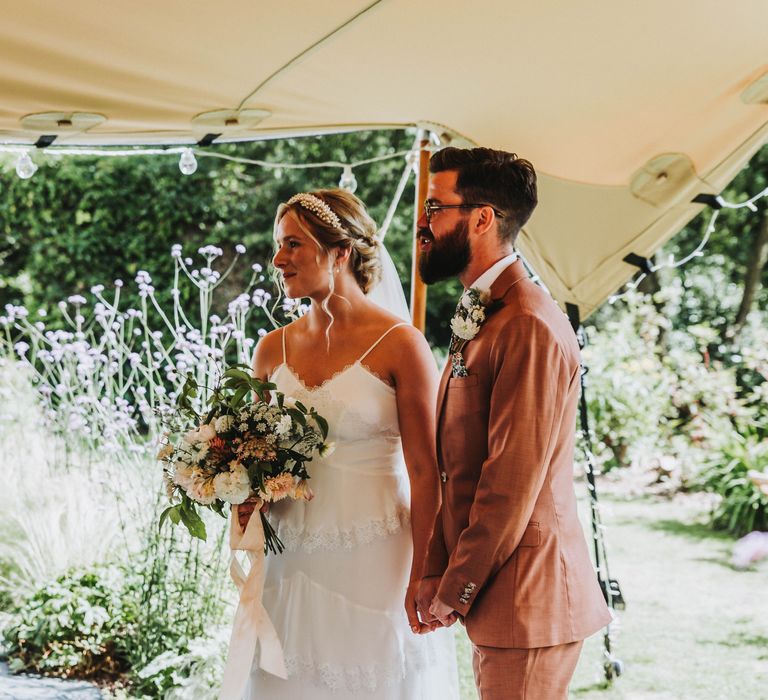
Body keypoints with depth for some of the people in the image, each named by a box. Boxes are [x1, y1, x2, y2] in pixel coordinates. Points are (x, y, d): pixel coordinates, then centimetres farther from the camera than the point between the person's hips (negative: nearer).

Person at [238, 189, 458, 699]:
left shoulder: (399, 345, -8)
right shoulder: (274, 350, 7)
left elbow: (425, 472, -9)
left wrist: (422, 578, -13)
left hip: (374, 561, -4)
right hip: (292, 561, 4)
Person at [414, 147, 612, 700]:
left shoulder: (530, 327, -18)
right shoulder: (480, 320, 15)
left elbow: (513, 483, -20)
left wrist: (456, 592, -12)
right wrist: (436, 574, 6)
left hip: (526, 598, -9)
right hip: (495, 595, 9)